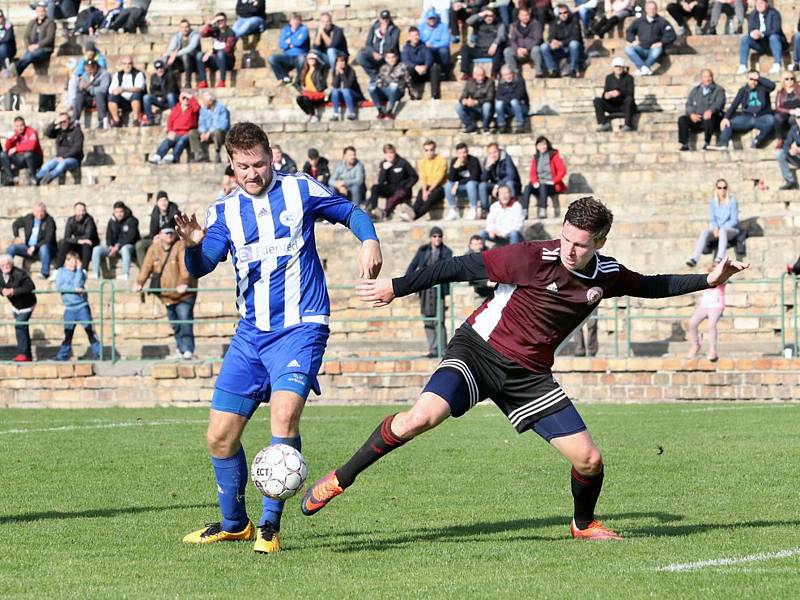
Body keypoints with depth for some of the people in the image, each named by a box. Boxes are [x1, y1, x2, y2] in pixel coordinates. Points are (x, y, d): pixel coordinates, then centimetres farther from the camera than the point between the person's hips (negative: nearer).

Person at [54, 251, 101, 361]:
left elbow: (78, 284, -12)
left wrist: (79, 269, -10)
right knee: (68, 333, 5)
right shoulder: (61, 272, 6)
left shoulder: (81, 273, 5)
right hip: (69, 308, 1)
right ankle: (63, 355, 14)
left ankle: (97, 353, -4)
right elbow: (59, 286, -9)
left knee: (89, 329, -6)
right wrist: (74, 289, -16)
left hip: (82, 306, -1)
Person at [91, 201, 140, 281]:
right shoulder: (112, 221, 9)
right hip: (114, 246, 6)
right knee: (97, 249, -14)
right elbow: (109, 236, 8)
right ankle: (95, 274, -18)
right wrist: (110, 246, -14)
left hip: (128, 245, -6)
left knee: (125, 249, -42)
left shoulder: (131, 221, -8)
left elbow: (131, 237, -17)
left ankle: (125, 274, -45)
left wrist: (118, 246, -24)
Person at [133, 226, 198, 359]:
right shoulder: (154, 249, 7)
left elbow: (185, 267, -22)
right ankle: (181, 348, 18)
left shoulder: (181, 247, -10)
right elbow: (147, 266, 3)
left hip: (183, 293, -6)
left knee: (185, 322, -13)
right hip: (167, 295, 6)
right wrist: (140, 283, -9)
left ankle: (188, 349, -13)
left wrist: (184, 283, -36)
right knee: (174, 324, 10)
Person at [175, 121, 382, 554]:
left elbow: (350, 212, 13)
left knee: (285, 413, -26)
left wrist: (369, 240, -8)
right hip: (250, 334, 4)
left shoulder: (300, 190, 1)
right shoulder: (224, 212, 7)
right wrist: (192, 246, -29)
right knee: (220, 436, 3)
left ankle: (270, 525, -18)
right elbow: (201, 267, -6)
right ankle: (234, 523, 25)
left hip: (299, 328, -4)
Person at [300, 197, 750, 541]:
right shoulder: (534, 259, -19)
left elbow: (651, 286, 19)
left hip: (528, 375, 5)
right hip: (477, 350, -5)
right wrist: (396, 287, -10)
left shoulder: (606, 274, -1)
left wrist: (708, 280, 12)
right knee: (423, 416, -30)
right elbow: (463, 268, -13)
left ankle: (584, 525, 31)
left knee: (589, 459, -2)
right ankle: (339, 480, -14)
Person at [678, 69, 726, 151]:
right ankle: (685, 144, -28)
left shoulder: (719, 90, 10)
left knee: (708, 119, -39)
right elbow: (689, 105, 13)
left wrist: (711, 111, -30)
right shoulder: (695, 90, 22)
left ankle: (706, 143, -35)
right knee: (682, 119, -22)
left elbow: (719, 103, -8)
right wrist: (692, 114, -10)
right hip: (696, 119, 4)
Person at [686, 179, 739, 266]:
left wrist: (720, 229, -21)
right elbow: (712, 219, 4)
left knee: (723, 231, -40)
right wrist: (715, 229, -17)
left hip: (731, 230, -4)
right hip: (717, 230, 4)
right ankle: (694, 258, -45)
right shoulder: (712, 202, 5)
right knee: (704, 232, -29)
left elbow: (734, 220, -11)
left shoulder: (732, 201, -8)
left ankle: (720, 258, -60)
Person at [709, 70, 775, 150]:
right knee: (728, 122, -17)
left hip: (762, 118, -3)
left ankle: (756, 142, -31)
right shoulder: (743, 90, 10)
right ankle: (722, 144, -35)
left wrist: (759, 78, -15)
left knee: (771, 120, -37)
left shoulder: (762, 88, 3)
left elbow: (772, 85, -19)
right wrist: (726, 117, -14)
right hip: (747, 118, 3)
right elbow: (734, 104, 1)